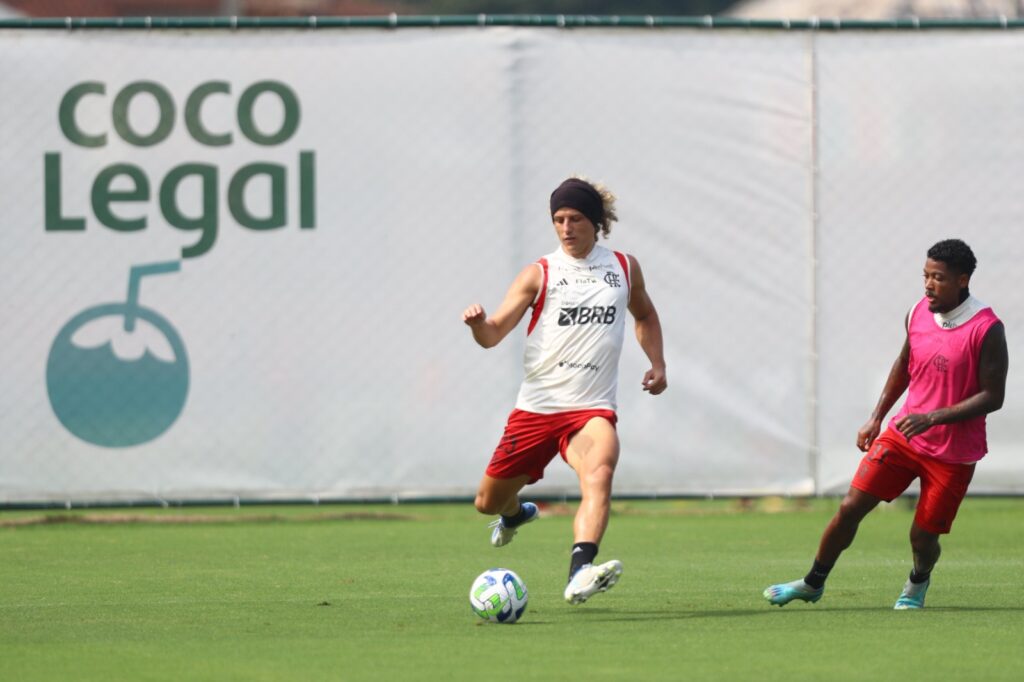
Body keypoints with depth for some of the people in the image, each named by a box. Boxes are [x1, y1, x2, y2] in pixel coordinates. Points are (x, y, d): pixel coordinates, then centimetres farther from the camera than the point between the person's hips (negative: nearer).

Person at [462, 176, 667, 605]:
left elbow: (644, 315, 29)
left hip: (592, 408, -1)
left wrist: (657, 363, 14)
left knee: (599, 474, -33)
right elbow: (493, 335, -5)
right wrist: (478, 323, -28)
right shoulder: (540, 274, 1)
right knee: (488, 503, 10)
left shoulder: (624, 267, 8)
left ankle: (580, 574, -50)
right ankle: (515, 514, 50)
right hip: (536, 407, 1)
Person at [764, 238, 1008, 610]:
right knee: (850, 507, -4)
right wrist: (876, 418, 14)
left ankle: (918, 582, 36)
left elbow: (992, 397, -18)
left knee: (923, 537, 0)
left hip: (954, 452, -5)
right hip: (902, 435, 5)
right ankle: (813, 583, 14)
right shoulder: (918, 312, 0)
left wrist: (932, 418, -26)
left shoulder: (986, 329, -18)